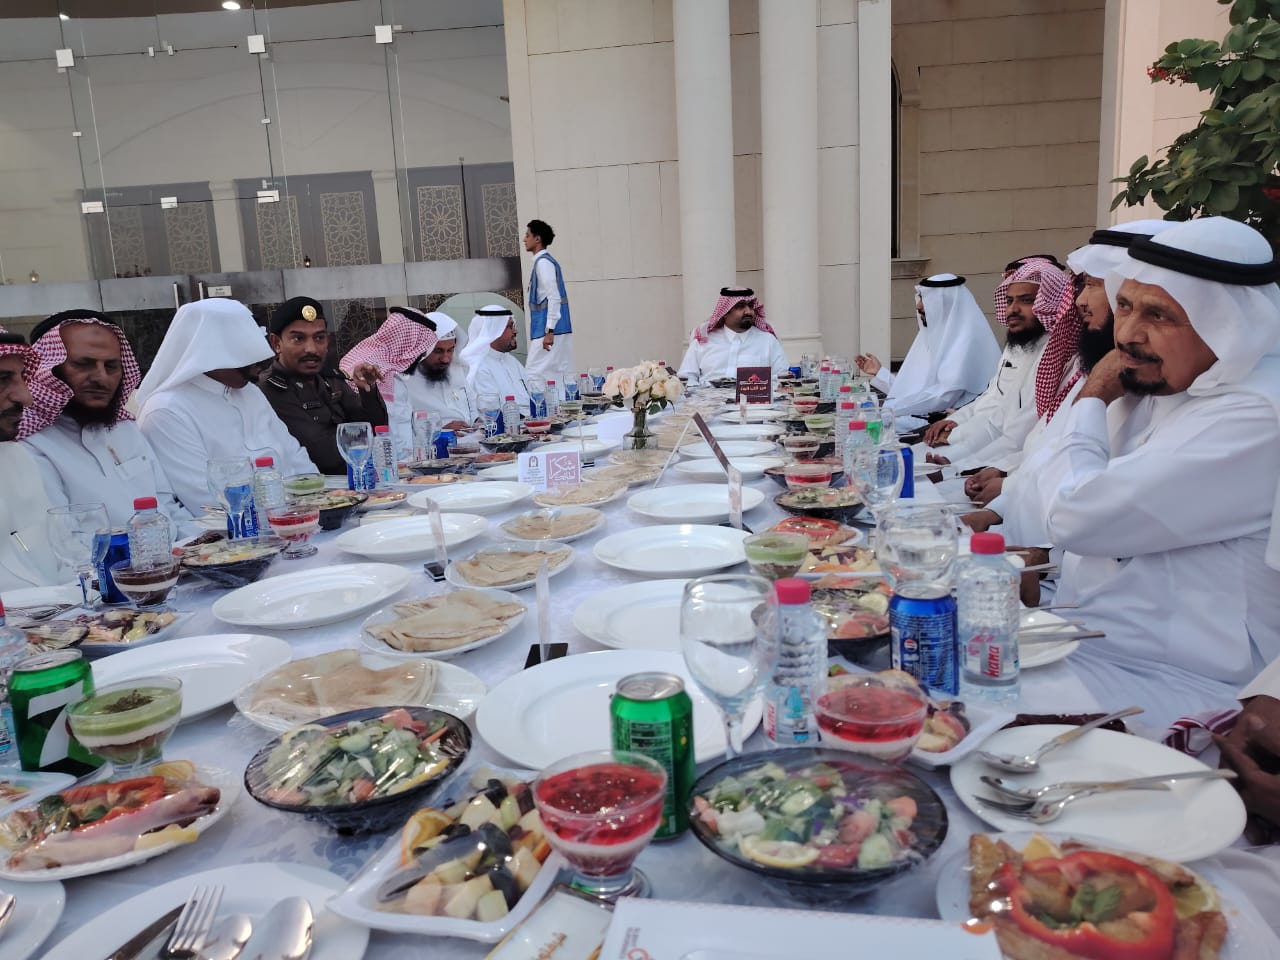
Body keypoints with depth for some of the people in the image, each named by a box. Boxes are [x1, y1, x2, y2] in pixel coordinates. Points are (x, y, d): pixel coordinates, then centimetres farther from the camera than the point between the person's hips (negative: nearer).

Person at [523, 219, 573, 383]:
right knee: (559, 374, 9)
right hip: (561, 330, 9)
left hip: (550, 330, -9)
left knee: (535, 375, -10)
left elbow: (554, 297, -19)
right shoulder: (542, 261, 17)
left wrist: (549, 331, -22)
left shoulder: (543, 262, -11)